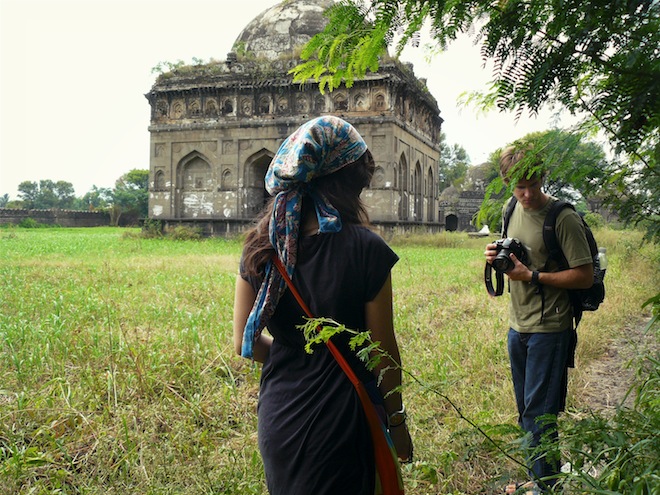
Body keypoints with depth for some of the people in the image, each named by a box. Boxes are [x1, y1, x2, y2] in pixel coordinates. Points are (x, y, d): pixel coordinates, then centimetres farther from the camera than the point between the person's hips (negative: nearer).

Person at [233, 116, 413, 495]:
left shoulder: (261, 245, -5)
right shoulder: (366, 249, -18)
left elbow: (246, 343, 1)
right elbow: (383, 350, -10)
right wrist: (397, 420, 4)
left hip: (277, 417, 4)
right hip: (339, 420, -4)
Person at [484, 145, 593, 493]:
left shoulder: (563, 218, -16)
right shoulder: (511, 210, 6)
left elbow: (585, 276, -17)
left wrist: (532, 276, -20)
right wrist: (497, 256, -3)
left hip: (550, 329, -7)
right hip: (517, 326, 7)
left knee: (539, 414, -1)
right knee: (526, 412, 17)